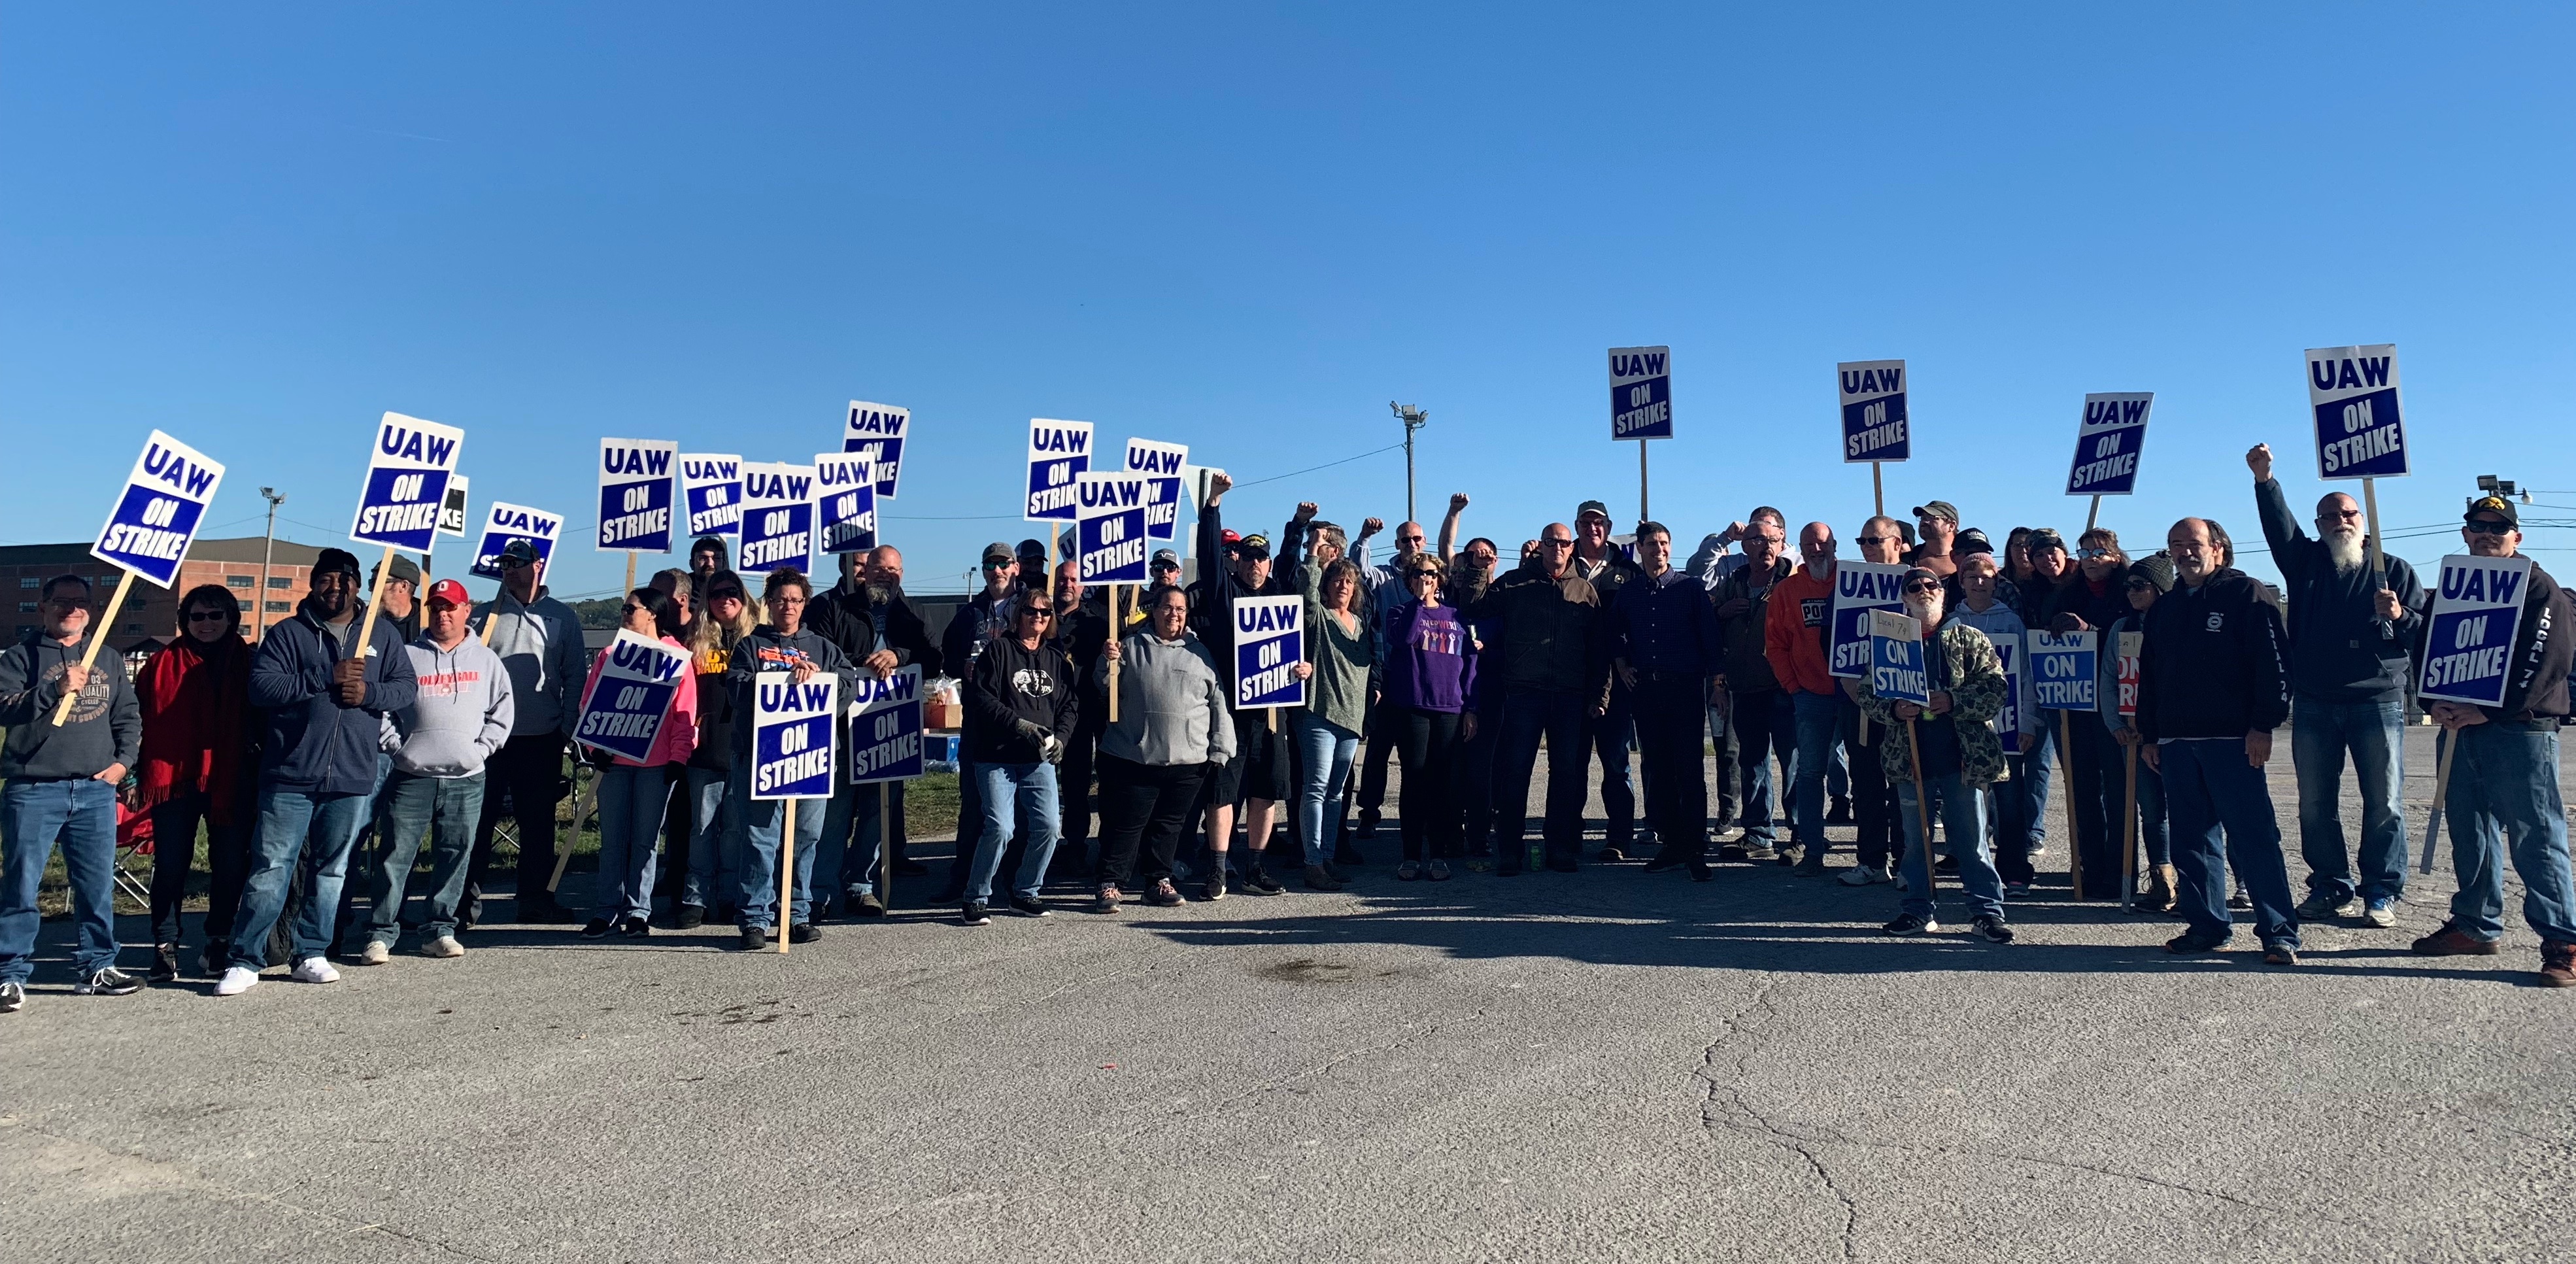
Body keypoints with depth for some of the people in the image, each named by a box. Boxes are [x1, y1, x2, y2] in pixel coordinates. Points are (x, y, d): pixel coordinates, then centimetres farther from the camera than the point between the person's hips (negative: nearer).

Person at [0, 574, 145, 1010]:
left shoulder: (106, 659, 16)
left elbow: (128, 715, 18)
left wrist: (123, 761, 5)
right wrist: (56, 690, -22)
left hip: (96, 791, 4)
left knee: (98, 887, 7)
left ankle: (95, 967, 16)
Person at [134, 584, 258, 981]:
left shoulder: (248, 662, 7)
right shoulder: (164, 662, 6)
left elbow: (262, 718, 6)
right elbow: (138, 717, 4)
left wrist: (258, 769, -2)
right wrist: (139, 772, -2)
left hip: (231, 781, 0)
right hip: (173, 779, 0)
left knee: (230, 865, 4)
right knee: (170, 865, 2)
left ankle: (218, 943, 16)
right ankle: (165, 946, 11)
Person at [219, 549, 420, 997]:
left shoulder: (381, 635, 12)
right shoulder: (286, 634, 4)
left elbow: (407, 686, 7)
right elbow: (261, 688, -9)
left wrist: (368, 692, -12)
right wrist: (326, 678, -18)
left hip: (352, 777, 3)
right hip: (291, 775, -3)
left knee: (331, 870, 11)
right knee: (271, 868, -2)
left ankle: (311, 955, 21)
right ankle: (246, 960, 5)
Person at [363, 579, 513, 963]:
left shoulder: (485, 659, 10)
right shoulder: (407, 655, 5)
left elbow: (502, 709, 11)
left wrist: (483, 747, 0)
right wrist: (395, 745, -4)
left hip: (466, 779, 2)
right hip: (412, 777, -1)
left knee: (455, 856, 5)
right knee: (397, 856, -2)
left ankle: (439, 930, 15)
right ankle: (381, 934, 5)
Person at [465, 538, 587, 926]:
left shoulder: (563, 617, 7)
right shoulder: (485, 614, 8)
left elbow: (575, 675, 5)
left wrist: (569, 724, -3)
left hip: (542, 736, 0)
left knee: (538, 821, 7)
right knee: (480, 817, 2)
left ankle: (535, 898, 16)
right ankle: (467, 899, 9)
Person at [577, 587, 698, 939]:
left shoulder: (678, 656, 2)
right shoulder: (610, 655, 11)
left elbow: (686, 712, -1)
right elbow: (589, 702, 8)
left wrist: (678, 756, -8)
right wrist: (595, 746, -5)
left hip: (657, 762, -3)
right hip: (614, 759, 3)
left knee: (644, 840, 2)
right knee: (612, 840, 4)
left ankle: (637, 912, 8)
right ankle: (606, 912, 9)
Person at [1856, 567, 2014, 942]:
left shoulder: (1969, 640, 3)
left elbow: (1996, 690, -4)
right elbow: (1867, 694, 6)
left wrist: (1953, 701, -18)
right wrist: (1893, 710, -13)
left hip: (1964, 757, -2)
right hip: (1910, 758, 2)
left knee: (1972, 839, 2)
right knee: (1915, 839, 10)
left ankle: (1987, 910, 11)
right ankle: (1920, 910, 19)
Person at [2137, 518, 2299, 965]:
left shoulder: (2244, 594, 0)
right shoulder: (2163, 608, 19)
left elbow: (2271, 663, -6)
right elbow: (2149, 675, 21)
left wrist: (2263, 725, -13)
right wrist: (2149, 735, 16)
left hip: (2231, 740, -6)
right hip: (2176, 742, 6)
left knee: (2254, 835, -7)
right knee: (2191, 839, 7)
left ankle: (2279, 932, -4)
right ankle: (2207, 926, 14)